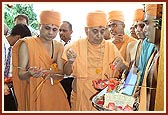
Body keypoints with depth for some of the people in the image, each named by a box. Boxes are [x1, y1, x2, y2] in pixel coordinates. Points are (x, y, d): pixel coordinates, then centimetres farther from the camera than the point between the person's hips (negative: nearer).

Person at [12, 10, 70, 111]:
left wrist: (50, 73, -25)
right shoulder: (27, 44, -10)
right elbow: (20, 74, -12)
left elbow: (61, 74, -3)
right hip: (34, 92, -4)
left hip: (54, 92, 4)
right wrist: (29, 74, -34)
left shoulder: (59, 47, 3)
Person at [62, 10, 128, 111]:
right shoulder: (77, 45, -6)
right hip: (81, 97, -1)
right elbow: (67, 72, -5)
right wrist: (70, 62, -27)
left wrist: (122, 65, -24)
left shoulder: (111, 47, -4)